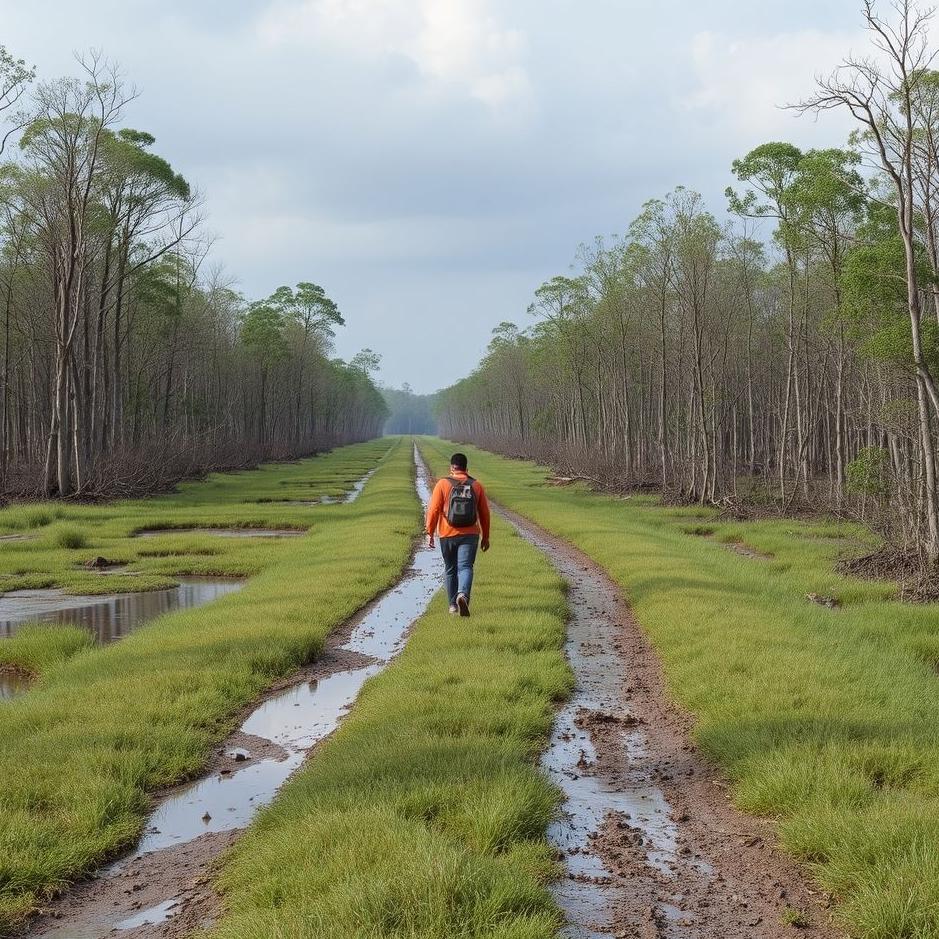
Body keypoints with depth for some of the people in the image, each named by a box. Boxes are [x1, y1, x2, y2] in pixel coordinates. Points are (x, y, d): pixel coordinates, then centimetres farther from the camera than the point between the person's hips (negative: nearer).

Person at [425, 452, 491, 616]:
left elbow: (434, 510, -7)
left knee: (450, 569, 14)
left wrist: (430, 533, -2)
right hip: (470, 535, 0)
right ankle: (463, 595, -33)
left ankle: (453, 605, 21)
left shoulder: (443, 484, -3)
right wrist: (485, 537, 15)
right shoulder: (476, 486, 4)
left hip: (447, 535, 0)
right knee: (465, 567, -6)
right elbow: (484, 513, 7)